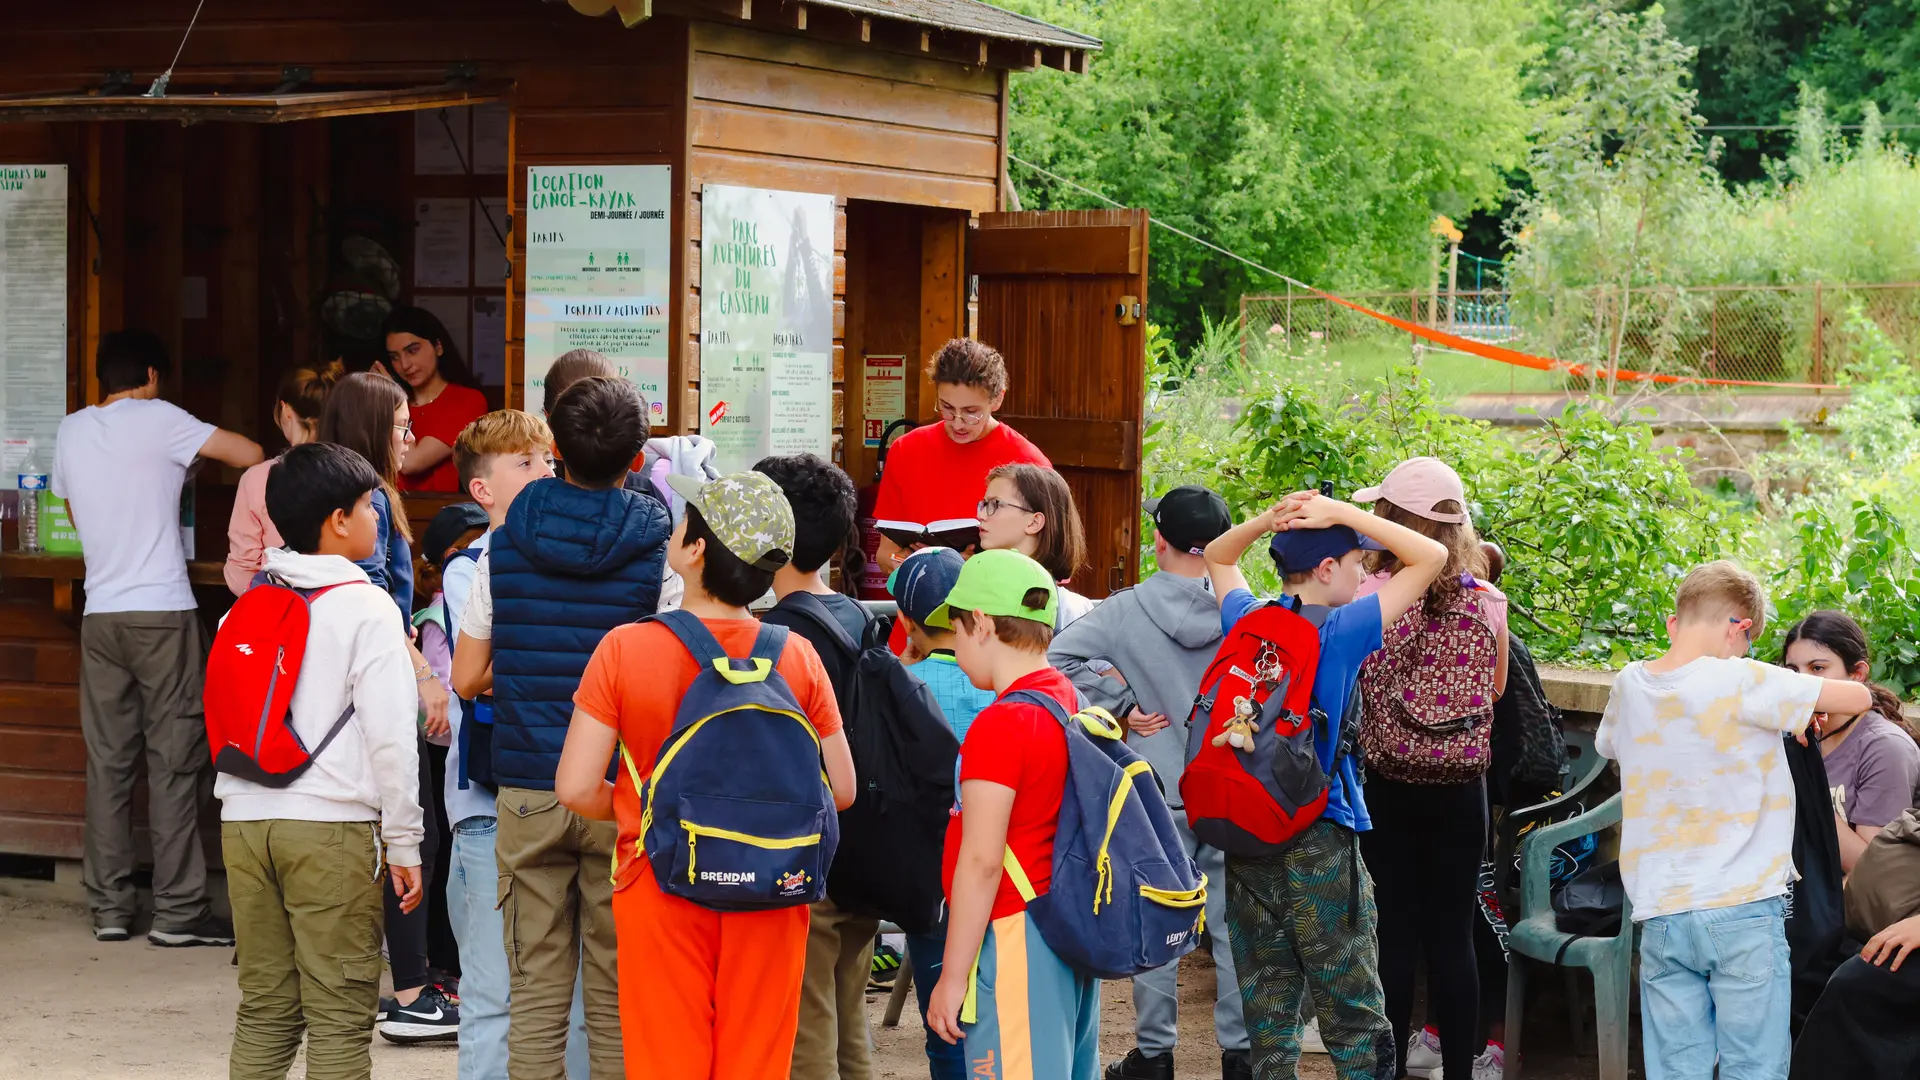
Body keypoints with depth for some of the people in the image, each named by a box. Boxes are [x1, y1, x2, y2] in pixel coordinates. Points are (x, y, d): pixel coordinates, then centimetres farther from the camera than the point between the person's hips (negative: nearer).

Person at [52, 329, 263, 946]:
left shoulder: (71, 431, 11)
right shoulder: (158, 419, -5)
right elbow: (250, 456, -10)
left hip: (100, 614, 5)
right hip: (162, 611, -5)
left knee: (107, 761, 7)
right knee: (173, 762, -2)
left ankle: (109, 906, 9)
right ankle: (178, 911, -2)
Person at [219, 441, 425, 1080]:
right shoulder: (366, 609, -7)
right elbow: (390, 737, -10)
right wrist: (404, 843, -5)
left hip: (245, 822, 6)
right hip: (332, 827, -6)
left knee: (263, 1011, 12)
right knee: (339, 1019, -2)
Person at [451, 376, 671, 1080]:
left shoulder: (504, 547, 1)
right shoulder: (661, 551, -6)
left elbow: (467, 679, 3)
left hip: (528, 791, 2)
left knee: (536, 994, 6)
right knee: (618, 998, 5)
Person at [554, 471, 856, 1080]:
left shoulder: (626, 649, -12)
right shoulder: (798, 657, -6)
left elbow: (576, 788, -12)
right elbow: (840, 790, 0)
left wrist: (636, 811, 8)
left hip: (661, 887, -1)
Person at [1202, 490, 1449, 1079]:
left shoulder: (1246, 622, 4)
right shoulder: (1339, 632, -11)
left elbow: (1218, 557, 26)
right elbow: (1432, 557, -7)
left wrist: (1268, 519, 8)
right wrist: (1339, 512, -6)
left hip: (1246, 847, 6)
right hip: (1319, 849, -6)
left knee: (1268, 1019, 10)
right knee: (1356, 1023, 1)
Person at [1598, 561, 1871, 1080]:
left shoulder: (1630, 685, 5)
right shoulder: (1742, 682, -12)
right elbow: (1859, 697, -7)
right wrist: (1803, 709, 14)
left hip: (1662, 916, 5)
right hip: (1743, 912, -5)